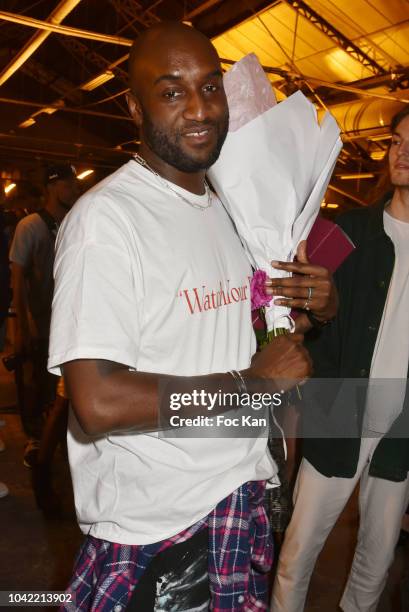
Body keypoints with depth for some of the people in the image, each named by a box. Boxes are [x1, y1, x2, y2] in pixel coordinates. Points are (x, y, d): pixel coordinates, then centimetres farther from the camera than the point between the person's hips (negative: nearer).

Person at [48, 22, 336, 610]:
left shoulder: (229, 211, 9)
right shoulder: (104, 216, -20)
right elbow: (98, 403, -28)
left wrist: (309, 303, -2)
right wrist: (251, 381, -19)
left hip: (241, 492, 8)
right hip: (152, 527, -7)